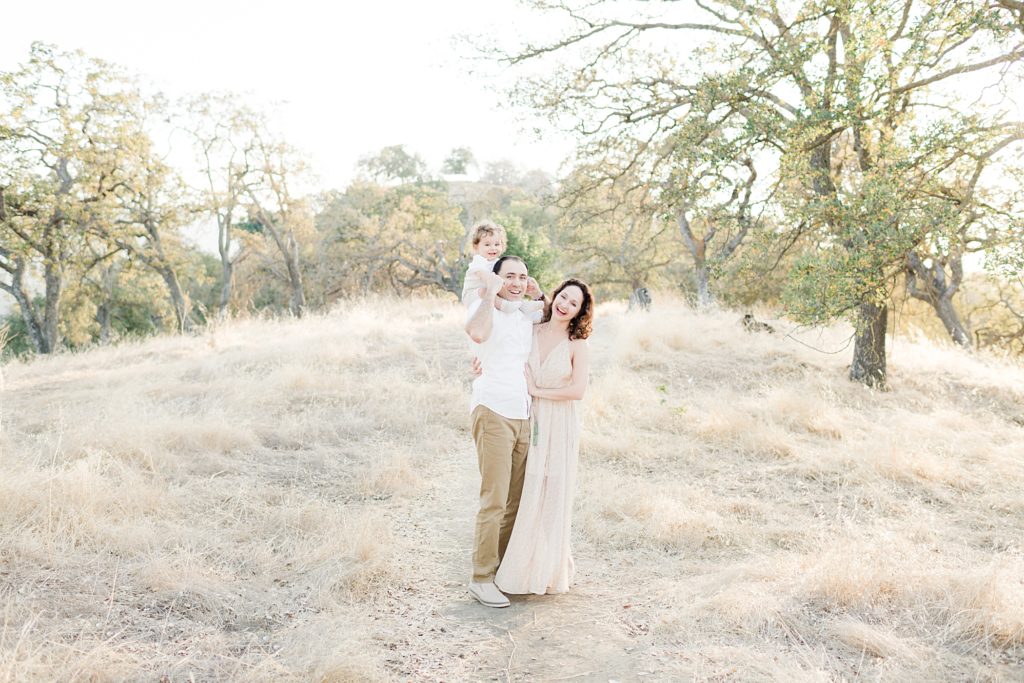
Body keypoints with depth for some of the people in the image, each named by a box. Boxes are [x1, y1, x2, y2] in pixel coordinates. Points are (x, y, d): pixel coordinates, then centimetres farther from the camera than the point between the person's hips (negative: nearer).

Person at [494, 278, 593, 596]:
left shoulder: (577, 346, -5)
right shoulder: (529, 332, 3)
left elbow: (577, 390, -14)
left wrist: (536, 390, -12)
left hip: (559, 428, -2)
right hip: (529, 422, 2)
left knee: (553, 496, 4)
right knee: (524, 495, 5)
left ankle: (548, 570, 20)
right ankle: (522, 566, 20)